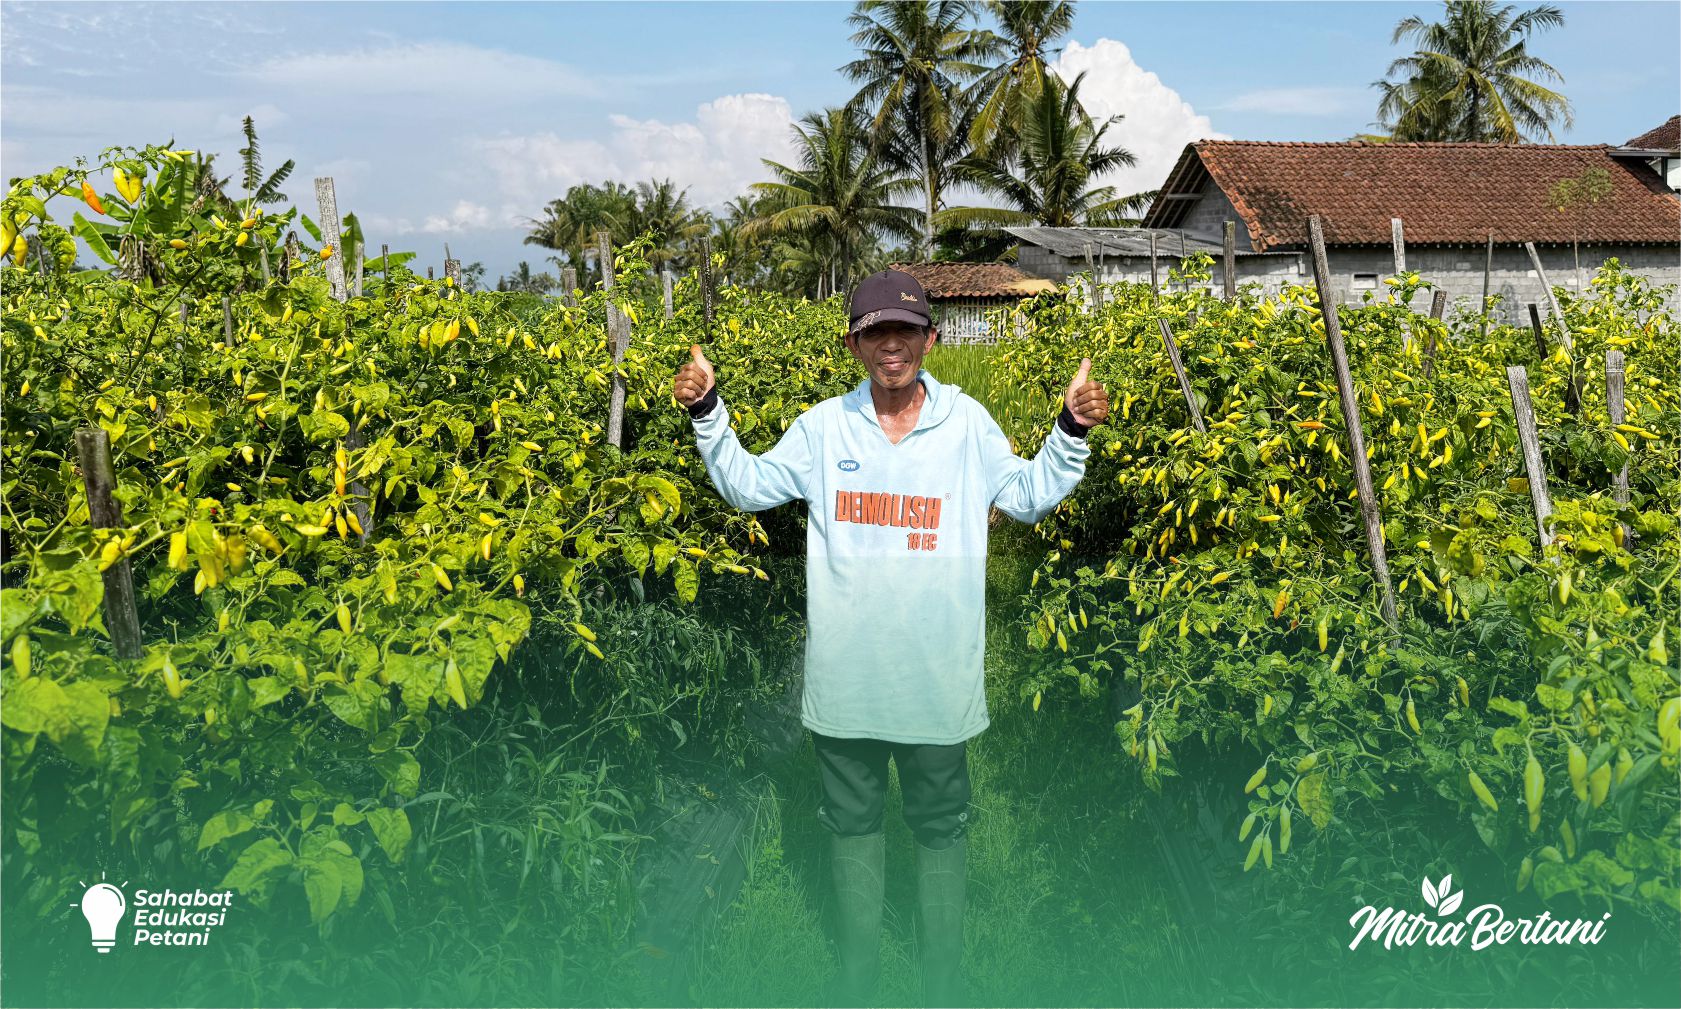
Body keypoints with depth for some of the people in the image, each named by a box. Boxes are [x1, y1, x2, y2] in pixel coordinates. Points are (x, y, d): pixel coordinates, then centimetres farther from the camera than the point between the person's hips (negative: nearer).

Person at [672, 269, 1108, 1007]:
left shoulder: (968, 423, -4)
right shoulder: (823, 427, -2)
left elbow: (1030, 498, 4)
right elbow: (748, 487, 4)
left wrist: (1072, 431, -9)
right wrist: (707, 414, -6)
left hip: (938, 679, -1)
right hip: (845, 678, 1)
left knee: (941, 827, 14)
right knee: (851, 821, 17)